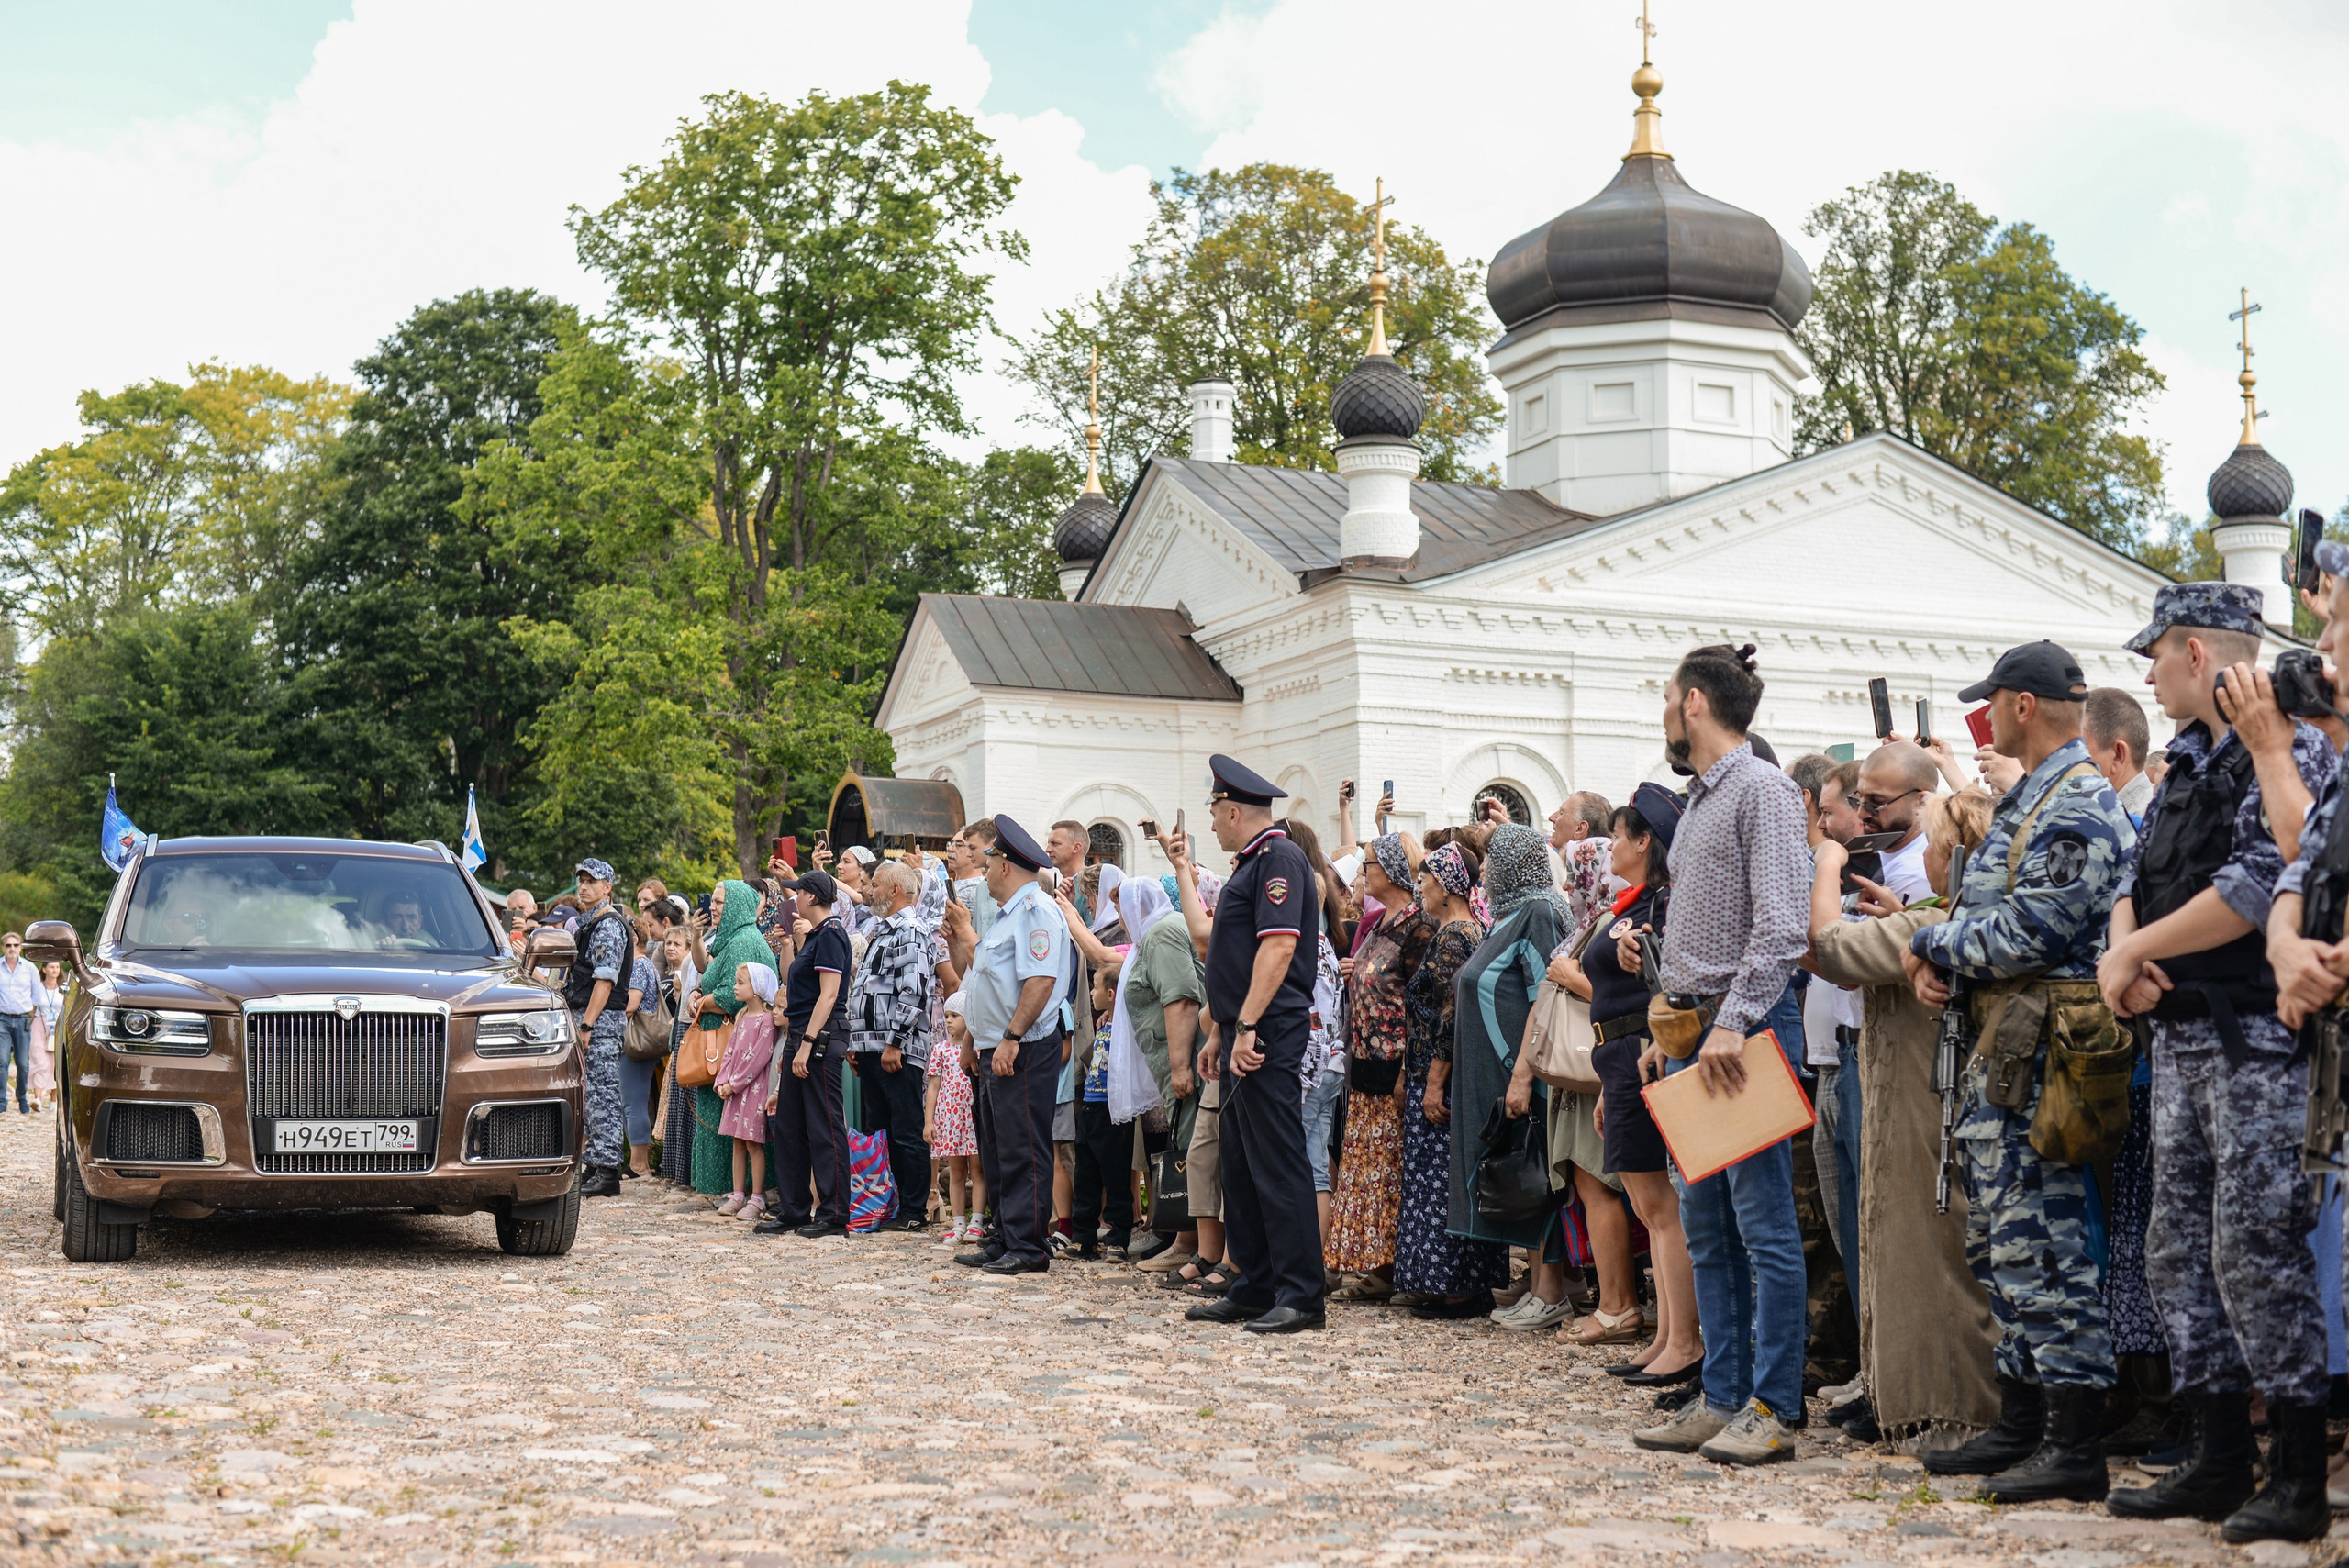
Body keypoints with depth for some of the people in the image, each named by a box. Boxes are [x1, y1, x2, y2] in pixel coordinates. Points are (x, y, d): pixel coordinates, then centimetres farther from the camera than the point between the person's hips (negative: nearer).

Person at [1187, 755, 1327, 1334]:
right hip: (1243, 1034, 11)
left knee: (1277, 1164, -9)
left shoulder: (1279, 859, -11)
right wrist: (1220, 1034, 22)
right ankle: (1254, 1289, 19)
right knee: (1240, 1166, 12)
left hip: (1267, 1038, -11)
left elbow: (1279, 947, -21)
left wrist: (1247, 1028, -23)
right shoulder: (1252, 864, 20)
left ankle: (1301, 1296, -6)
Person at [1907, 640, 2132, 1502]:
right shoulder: (2031, 799, 19)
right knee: (2002, 1244, 14)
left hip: (2040, 1052, -11)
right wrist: (1939, 963, 3)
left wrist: (1931, 943, -6)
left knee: (2041, 1243, -8)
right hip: (2002, 1053, 11)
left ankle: (2075, 1448, -3)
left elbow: (2028, 932, -21)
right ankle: (2021, 1424, 23)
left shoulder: (2078, 803, -14)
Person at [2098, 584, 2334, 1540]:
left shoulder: (2288, 748, -11)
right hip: (2182, 1036, 9)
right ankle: (2217, 1462, 19)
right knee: (2180, 1248, 11)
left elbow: (2260, 884, -22)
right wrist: (2126, 948, -4)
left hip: (2257, 1040, -9)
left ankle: (2301, 1479, 2)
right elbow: (2139, 872, 18)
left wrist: (2133, 953, -14)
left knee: (2256, 1250, -8)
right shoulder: (2189, 761, 17)